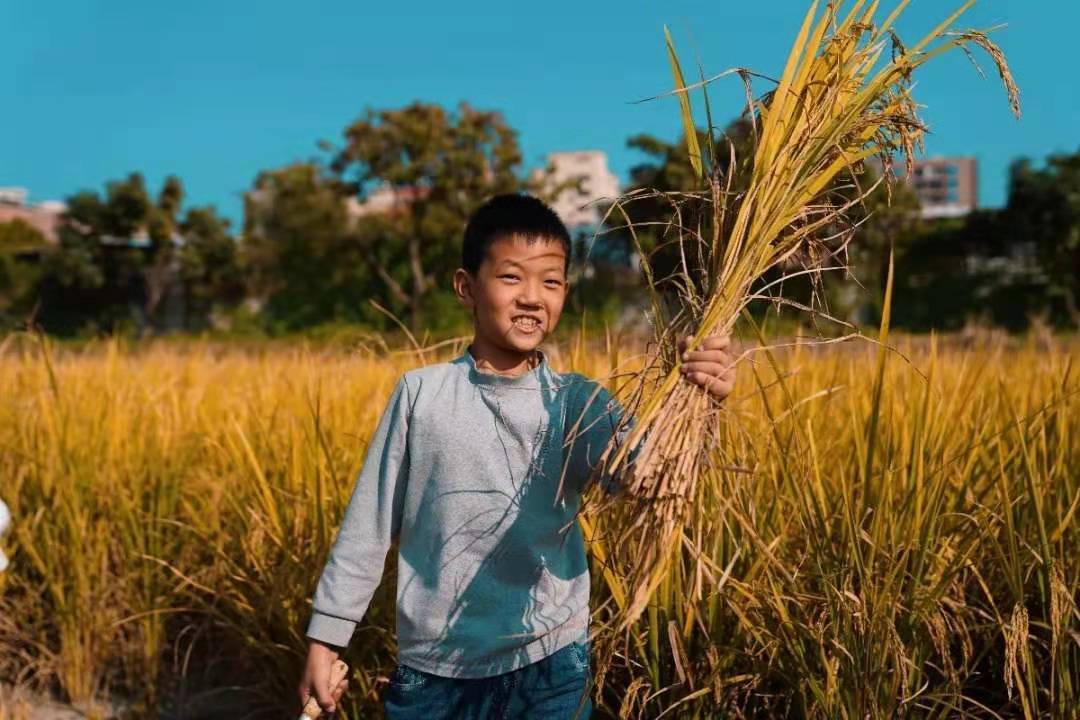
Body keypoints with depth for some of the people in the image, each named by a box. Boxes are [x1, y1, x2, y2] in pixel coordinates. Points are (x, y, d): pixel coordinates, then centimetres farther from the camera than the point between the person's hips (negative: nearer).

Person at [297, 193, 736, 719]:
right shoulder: (421, 393, -4)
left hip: (549, 667, 0)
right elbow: (368, 524, 2)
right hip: (433, 670, 1)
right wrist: (326, 636, 4)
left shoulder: (579, 403, -4)